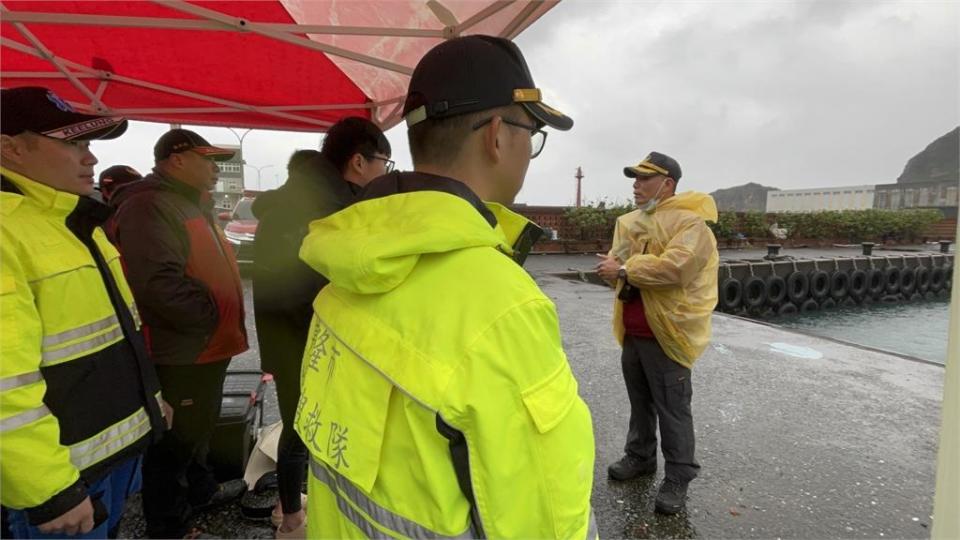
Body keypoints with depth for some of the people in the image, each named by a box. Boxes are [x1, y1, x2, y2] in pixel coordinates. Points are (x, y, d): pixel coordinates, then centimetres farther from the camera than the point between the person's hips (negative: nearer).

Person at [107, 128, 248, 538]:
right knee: (175, 440, 5)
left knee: (197, 428, 25)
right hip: (181, 350, -10)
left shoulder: (190, 203, 15)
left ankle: (199, 489, 44)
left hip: (205, 345, 10)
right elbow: (159, 282, -31)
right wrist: (213, 319, -21)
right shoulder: (149, 206, -19)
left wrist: (224, 324, 17)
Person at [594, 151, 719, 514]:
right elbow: (620, 259, 18)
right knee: (640, 400, 21)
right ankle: (640, 456, 38)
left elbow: (674, 266, -28)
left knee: (672, 409, 4)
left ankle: (678, 478, 19)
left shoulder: (689, 221, -14)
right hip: (633, 330, 8)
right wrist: (613, 265, -6)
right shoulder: (634, 220, 12)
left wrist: (624, 270, -20)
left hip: (666, 332, -8)